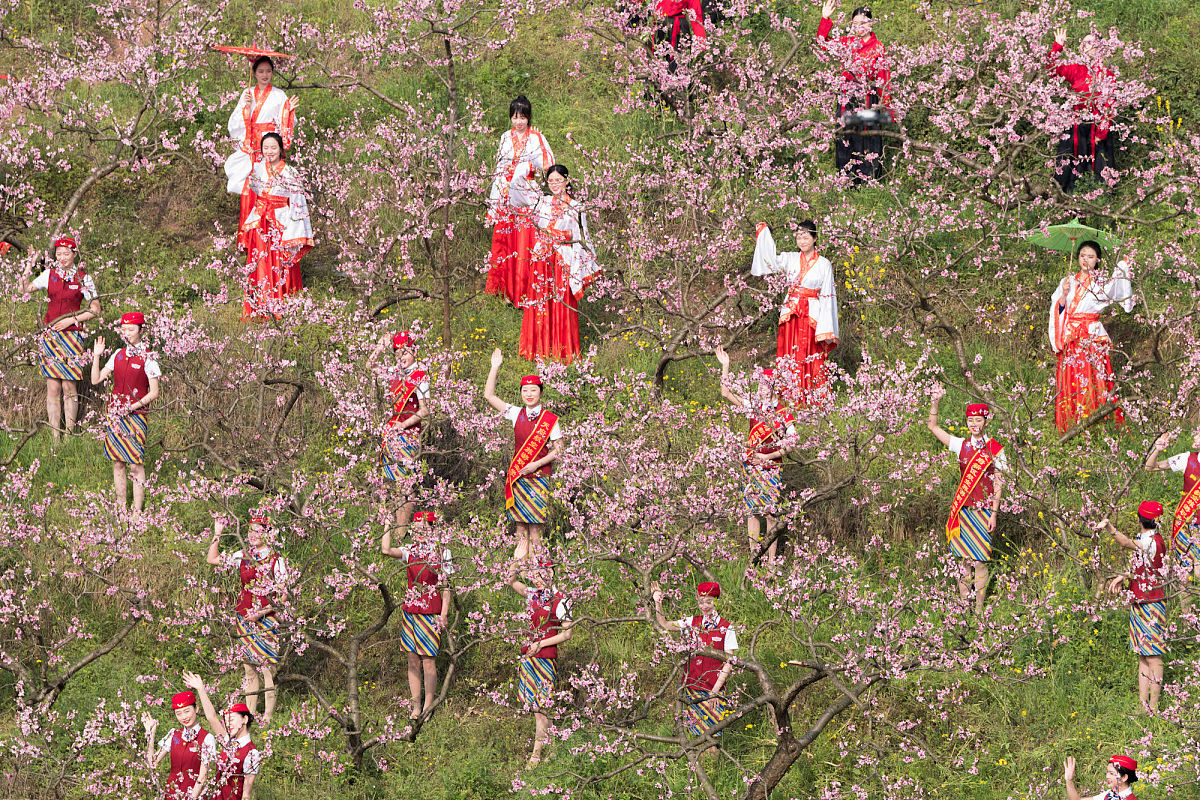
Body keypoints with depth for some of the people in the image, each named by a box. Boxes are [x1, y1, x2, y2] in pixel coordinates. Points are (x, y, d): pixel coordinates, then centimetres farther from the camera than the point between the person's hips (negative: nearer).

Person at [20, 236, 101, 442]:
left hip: (71, 335, -3)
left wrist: (71, 320, -9)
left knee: (69, 388, -4)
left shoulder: (83, 278, 0)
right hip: (50, 336, 3)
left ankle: (68, 435, 1)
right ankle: (55, 438, 2)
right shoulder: (49, 275, 8)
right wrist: (30, 266, -2)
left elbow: (95, 310, 1)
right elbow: (25, 289, 8)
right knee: (52, 388, 0)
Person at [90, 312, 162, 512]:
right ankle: (120, 508, 12)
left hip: (136, 414, -5)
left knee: (136, 464, -7)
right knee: (118, 462, 6)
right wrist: (96, 357, 2)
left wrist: (134, 406, -16)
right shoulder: (118, 355, 10)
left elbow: (154, 393, -6)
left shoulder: (147, 358, -5)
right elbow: (96, 380, 12)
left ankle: (137, 510, -4)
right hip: (115, 413, 5)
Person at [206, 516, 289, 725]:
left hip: (266, 618, -5)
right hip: (244, 617, 5)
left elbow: (281, 594, -5)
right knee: (249, 668, 7)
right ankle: (250, 713, 11)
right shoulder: (242, 557, 11)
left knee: (267, 665, -8)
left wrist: (262, 612, -14)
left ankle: (268, 716, -8)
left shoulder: (276, 561, -3)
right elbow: (212, 559, 17)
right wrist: (217, 535, 8)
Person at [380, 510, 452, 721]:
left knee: (429, 662, -4)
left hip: (431, 613, -4)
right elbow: (386, 550, -10)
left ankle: (428, 708, 4)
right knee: (413, 661, 6)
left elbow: (445, 587, 1)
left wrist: (444, 614, -6)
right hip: (410, 610, 4)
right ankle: (416, 707, 13)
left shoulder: (441, 553, -1)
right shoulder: (411, 551, 7)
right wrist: (388, 523, -3)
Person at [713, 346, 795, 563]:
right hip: (751, 465, 4)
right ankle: (754, 556, 10)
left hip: (771, 467, -4)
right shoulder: (753, 406, 7)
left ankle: (771, 558, 2)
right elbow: (726, 393, 6)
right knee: (752, 510, 5)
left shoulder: (783, 413, -4)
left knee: (771, 512, -3)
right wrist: (725, 366, -1)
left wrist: (769, 456, -12)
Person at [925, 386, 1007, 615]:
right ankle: (963, 606, 9)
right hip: (963, 509, 4)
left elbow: (998, 484, -2)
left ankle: (979, 609, 0)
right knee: (963, 560, 4)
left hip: (983, 510, -4)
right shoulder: (961, 445, 9)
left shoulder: (994, 450, -1)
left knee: (980, 561, -5)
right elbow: (933, 426, 11)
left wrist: (994, 514, -8)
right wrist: (935, 402, -2)